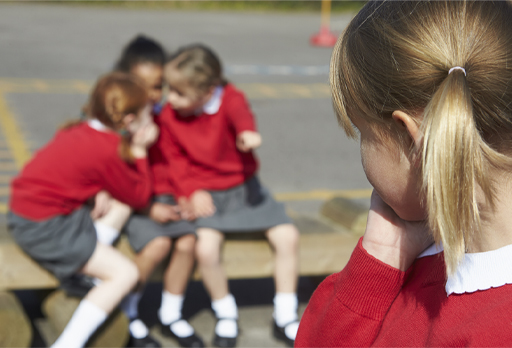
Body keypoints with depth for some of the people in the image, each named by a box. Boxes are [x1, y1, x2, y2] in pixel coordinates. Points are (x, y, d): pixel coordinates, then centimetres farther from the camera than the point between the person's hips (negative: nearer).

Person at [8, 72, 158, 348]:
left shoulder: (81, 130, 5)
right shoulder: (108, 151, -18)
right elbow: (139, 197, -5)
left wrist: (100, 197, 5)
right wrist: (139, 151, 1)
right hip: (45, 228, -9)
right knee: (125, 273, -6)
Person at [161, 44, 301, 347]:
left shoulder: (229, 98, -17)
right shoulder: (169, 116, -7)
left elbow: (240, 113, -41)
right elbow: (175, 158, 3)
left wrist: (247, 132, -66)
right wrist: (191, 191, -14)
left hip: (244, 186, 0)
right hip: (206, 195, 0)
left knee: (288, 236, -11)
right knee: (206, 247, -27)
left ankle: (285, 316, 8)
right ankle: (226, 315, 0)